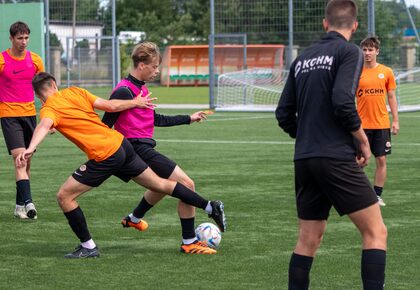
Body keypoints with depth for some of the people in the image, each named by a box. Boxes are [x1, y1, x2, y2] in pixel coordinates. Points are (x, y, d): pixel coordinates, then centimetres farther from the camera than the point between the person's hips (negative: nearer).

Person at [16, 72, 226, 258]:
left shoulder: (49, 109, -6)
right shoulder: (73, 92, 10)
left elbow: (44, 125, -29)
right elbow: (110, 106, 6)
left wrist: (30, 149, -46)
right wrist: (135, 103, 20)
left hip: (105, 157, -7)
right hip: (120, 143, 7)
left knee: (64, 196, 3)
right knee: (160, 184, 21)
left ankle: (88, 247, 6)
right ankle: (211, 208, 28)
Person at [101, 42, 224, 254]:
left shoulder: (141, 89, 14)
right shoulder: (124, 91, -16)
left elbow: (156, 119, 25)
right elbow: (106, 125, -14)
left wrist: (188, 119, 29)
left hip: (144, 150, 11)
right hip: (138, 149, -11)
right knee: (186, 184, -14)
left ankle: (134, 219, 56)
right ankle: (189, 242, -7)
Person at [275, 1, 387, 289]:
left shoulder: (303, 59, 14)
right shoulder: (349, 52, -5)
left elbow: (284, 114, 13)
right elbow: (343, 102, -18)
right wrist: (363, 141, -5)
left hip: (304, 160, 7)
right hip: (337, 158, -7)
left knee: (308, 239, 13)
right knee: (376, 231, -2)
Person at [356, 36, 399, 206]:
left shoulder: (386, 72, 5)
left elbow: (391, 97, 9)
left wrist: (395, 120, 4)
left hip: (382, 124, 1)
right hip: (362, 124, -1)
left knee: (381, 160, 2)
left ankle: (377, 195, 10)